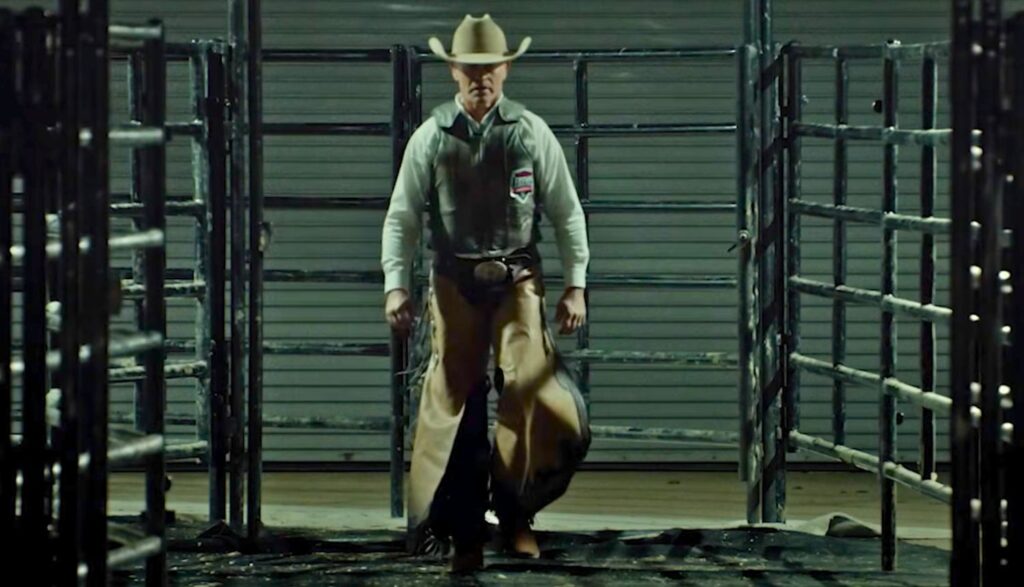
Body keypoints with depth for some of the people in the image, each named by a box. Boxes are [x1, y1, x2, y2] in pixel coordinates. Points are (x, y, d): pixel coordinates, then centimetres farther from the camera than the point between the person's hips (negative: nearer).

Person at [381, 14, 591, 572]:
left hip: (518, 279, -1)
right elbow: (402, 217, 5)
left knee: (535, 391, -15)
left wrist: (576, 284, 1)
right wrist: (396, 284, -5)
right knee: (452, 402, 0)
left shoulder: (531, 132, 1)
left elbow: (567, 213, 6)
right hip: (454, 282, 1)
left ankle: (516, 514, 3)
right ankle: (463, 532, 10)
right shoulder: (431, 137, 2)